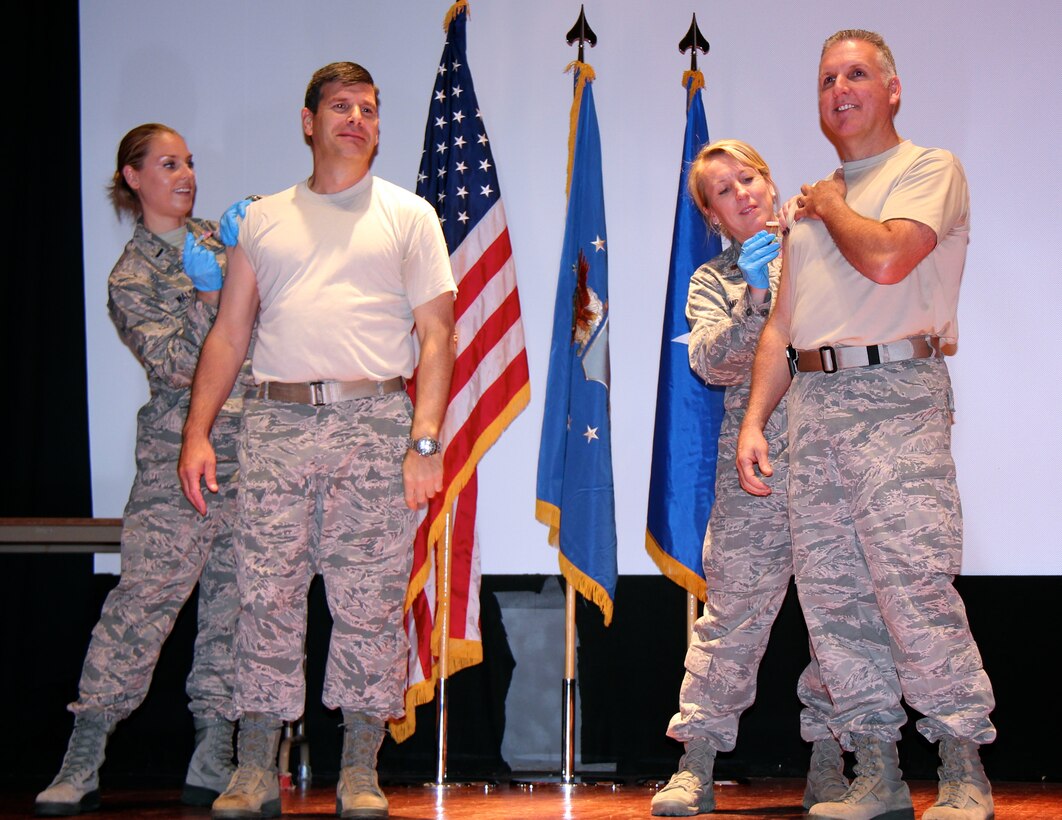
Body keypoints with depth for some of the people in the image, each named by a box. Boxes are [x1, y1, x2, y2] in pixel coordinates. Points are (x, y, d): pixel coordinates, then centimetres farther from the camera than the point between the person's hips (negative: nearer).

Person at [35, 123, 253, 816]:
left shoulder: (220, 240, 16)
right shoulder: (132, 277, 2)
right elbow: (176, 366, -10)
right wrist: (211, 292, -15)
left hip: (251, 446, 5)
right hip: (179, 452, -4)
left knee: (234, 599, 3)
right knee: (145, 594, -10)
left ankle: (212, 764, 11)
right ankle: (82, 764, -3)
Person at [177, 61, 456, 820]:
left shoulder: (409, 215, 12)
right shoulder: (264, 218, 17)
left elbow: (436, 336, 5)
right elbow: (229, 333, 15)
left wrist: (426, 440, -7)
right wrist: (197, 431, 4)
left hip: (377, 422, -1)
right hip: (277, 422, 2)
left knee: (370, 601, -2)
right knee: (267, 595, -1)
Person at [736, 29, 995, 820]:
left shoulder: (930, 168, 2)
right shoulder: (812, 200, 23)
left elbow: (886, 258, -17)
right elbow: (781, 325, 21)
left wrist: (832, 209, 2)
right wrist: (754, 420, 11)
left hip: (895, 396, -7)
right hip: (813, 400, 7)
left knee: (915, 588, -13)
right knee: (833, 595, 4)